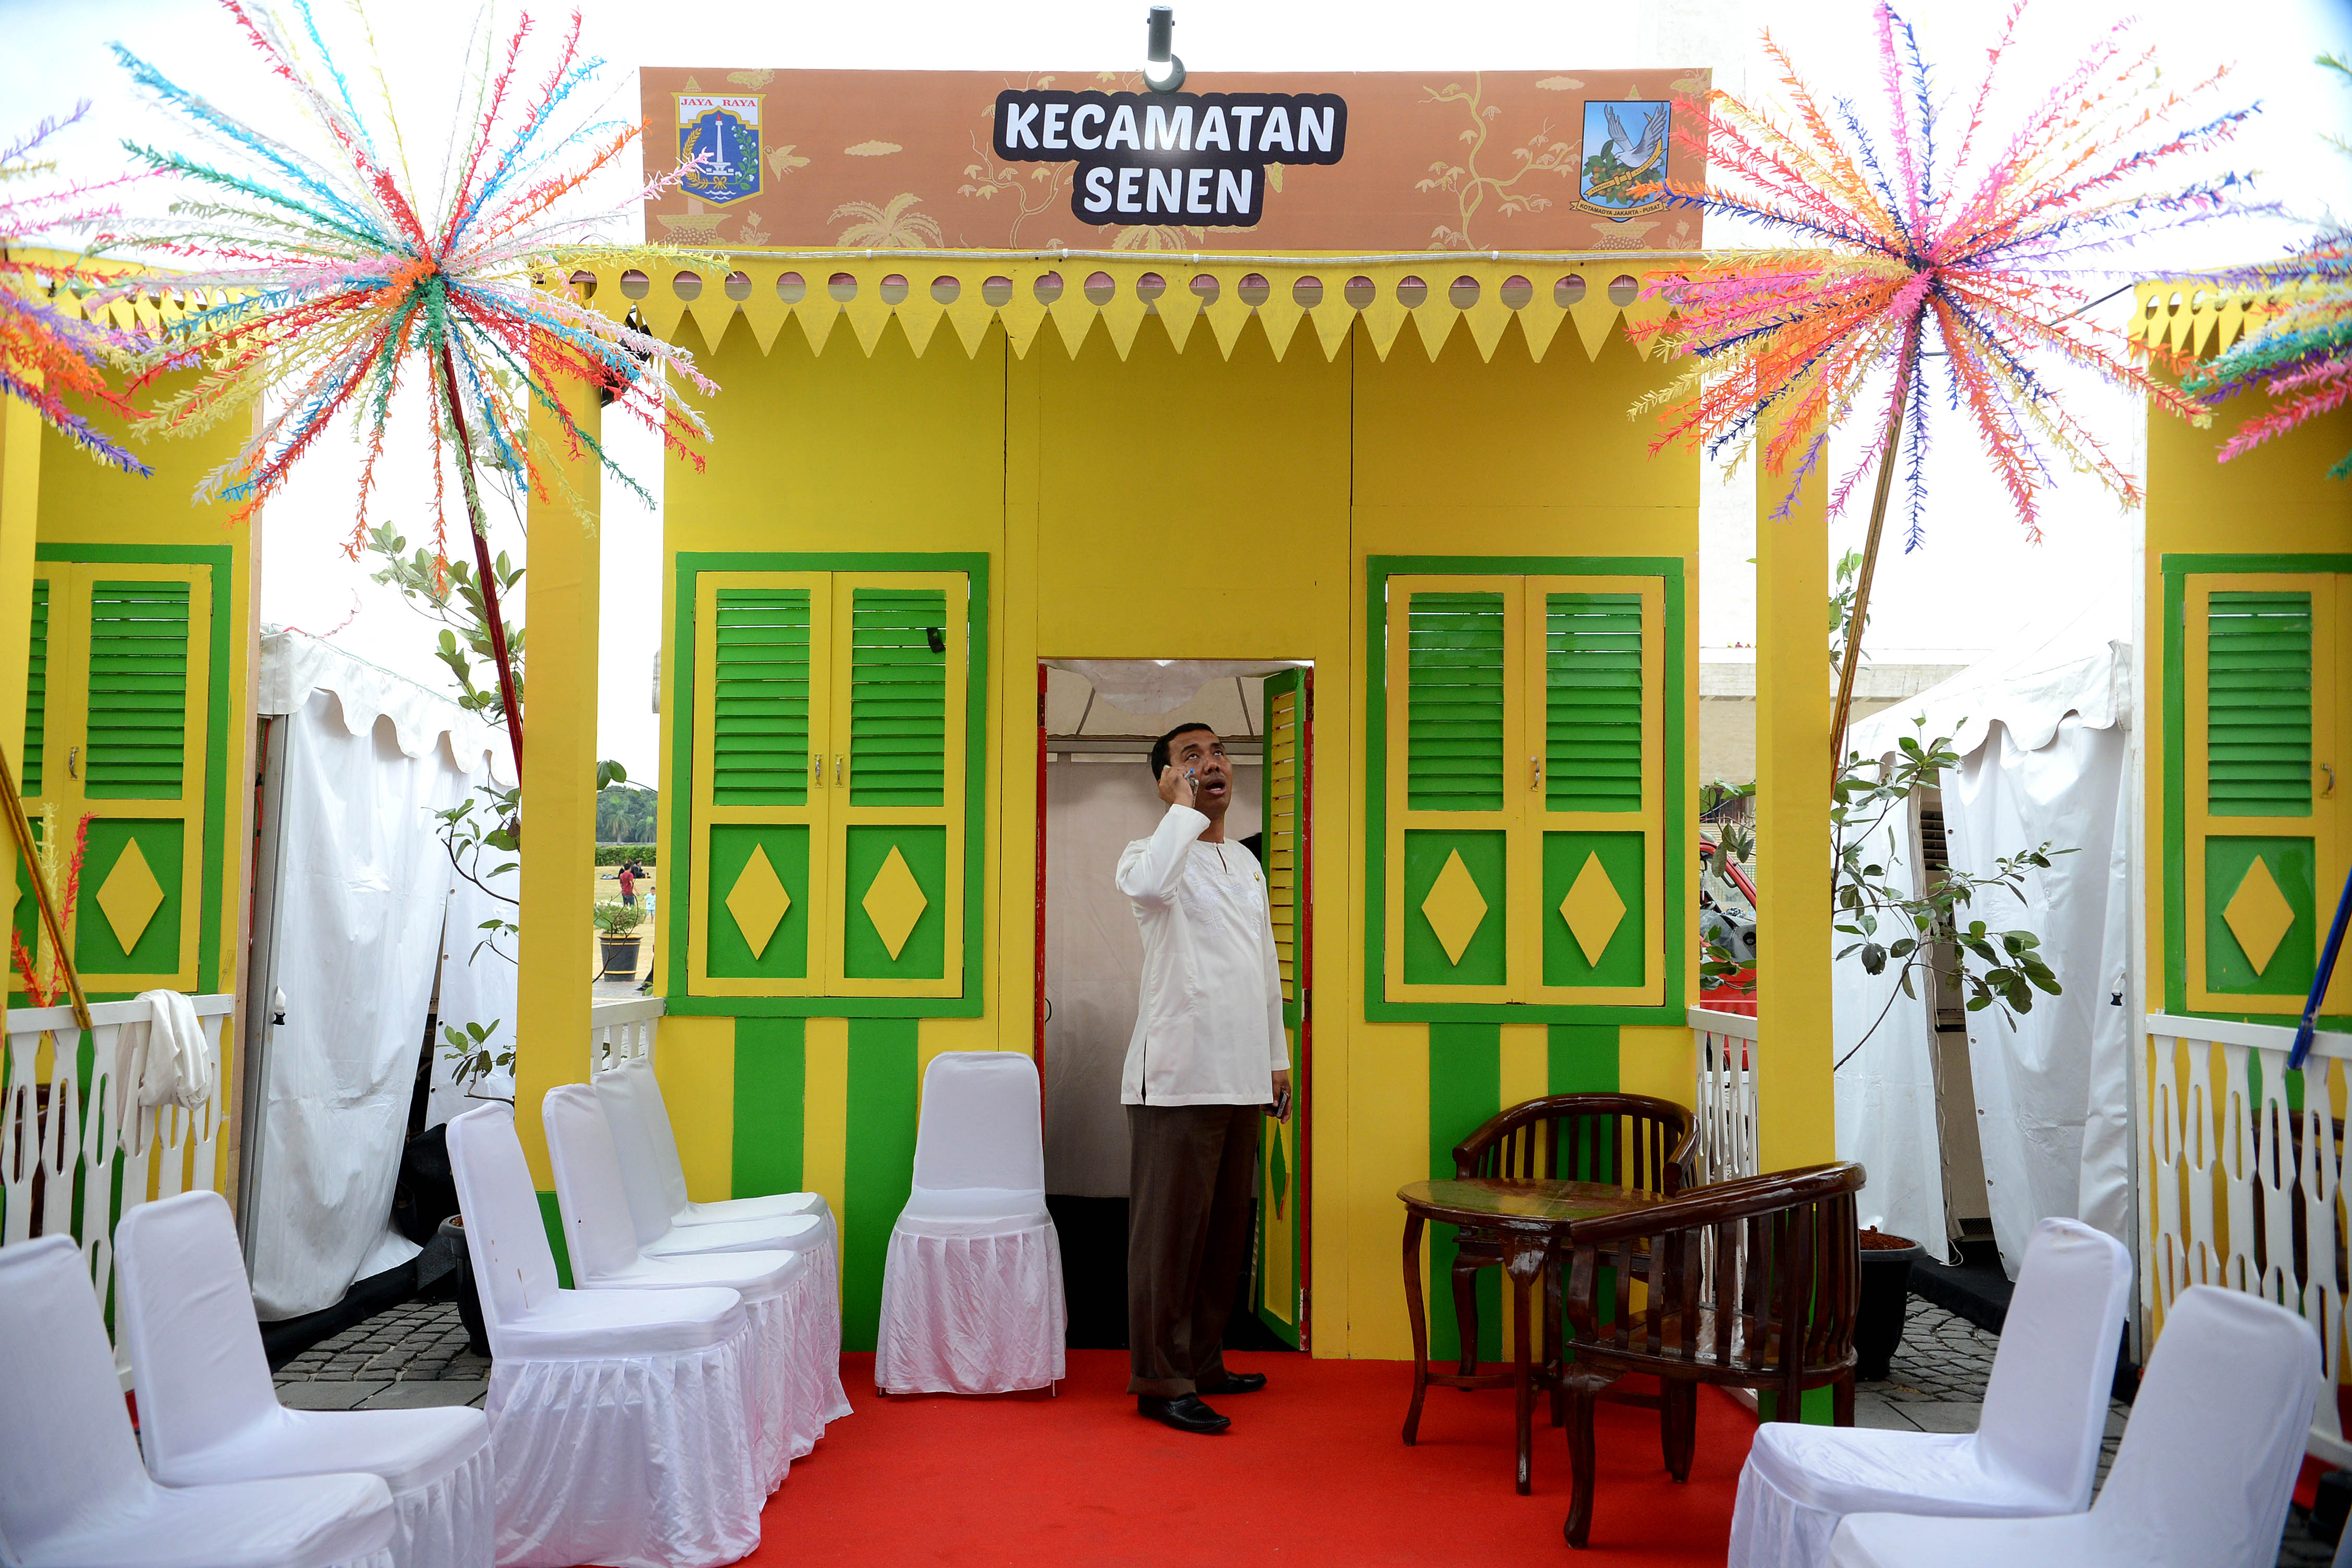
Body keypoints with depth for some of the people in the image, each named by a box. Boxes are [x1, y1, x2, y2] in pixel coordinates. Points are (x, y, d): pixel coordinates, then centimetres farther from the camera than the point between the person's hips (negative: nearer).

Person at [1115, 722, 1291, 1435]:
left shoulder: (1246, 863, 17)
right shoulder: (1151, 853, -5)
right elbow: (1150, 886, -32)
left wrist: (1277, 1057, 20)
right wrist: (1184, 806, -19)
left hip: (1242, 1079, 7)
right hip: (1177, 1080, -7)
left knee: (1226, 1230, 13)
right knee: (1169, 1232, -3)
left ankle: (1201, 1361, 26)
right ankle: (1161, 1380, 6)